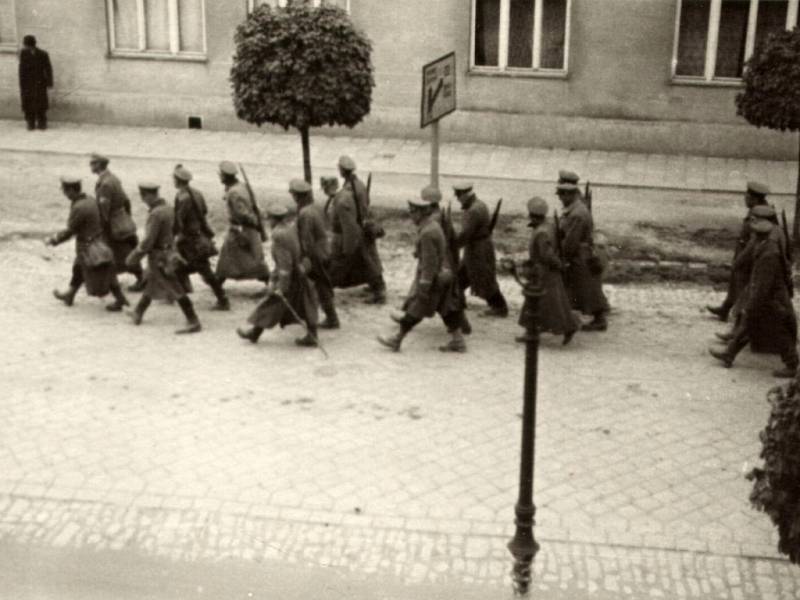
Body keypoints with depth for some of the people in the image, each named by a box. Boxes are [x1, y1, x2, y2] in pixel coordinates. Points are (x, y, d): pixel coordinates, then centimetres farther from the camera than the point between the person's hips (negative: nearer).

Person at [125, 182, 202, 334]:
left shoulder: (155, 214, -24)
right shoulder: (168, 209, 4)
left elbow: (148, 240, -24)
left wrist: (134, 256, -13)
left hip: (160, 258, -10)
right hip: (168, 252, 10)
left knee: (177, 291, -6)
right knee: (150, 285, 23)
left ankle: (194, 323, -4)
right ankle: (138, 314, 39)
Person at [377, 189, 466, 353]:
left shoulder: (427, 233, -25)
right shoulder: (434, 225, 6)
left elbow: (430, 263, -25)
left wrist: (423, 288, -22)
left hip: (433, 278, -9)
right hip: (444, 274, 9)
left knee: (415, 309, 3)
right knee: (447, 309, 13)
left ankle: (397, 340, 14)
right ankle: (458, 341, 16)